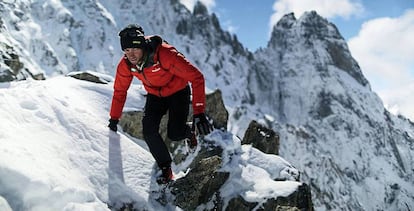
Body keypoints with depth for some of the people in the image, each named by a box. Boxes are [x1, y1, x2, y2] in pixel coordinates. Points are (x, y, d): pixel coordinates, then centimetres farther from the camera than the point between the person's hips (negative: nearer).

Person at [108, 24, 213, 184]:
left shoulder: (165, 54, -36)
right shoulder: (125, 65, -19)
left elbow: (196, 77, -35)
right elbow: (119, 91, 0)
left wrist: (199, 113, -39)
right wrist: (114, 119, 4)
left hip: (178, 92, -4)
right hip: (155, 95, 4)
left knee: (174, 134, -13)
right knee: (149, 132, -15)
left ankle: (189, 132, 25)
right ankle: (166, 169, 4)